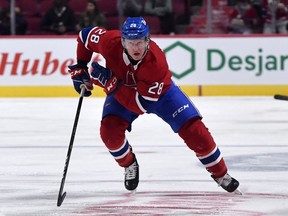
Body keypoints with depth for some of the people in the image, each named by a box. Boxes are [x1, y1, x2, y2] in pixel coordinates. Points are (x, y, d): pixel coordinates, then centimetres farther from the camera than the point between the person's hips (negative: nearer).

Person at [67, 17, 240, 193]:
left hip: (159, 92, -2)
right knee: (109, 130, -23)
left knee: (193, 128, -13)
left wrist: (110, 83, -43)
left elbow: (140, 104, -38)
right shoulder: (110, 42, -34)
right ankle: (129, 165, 9)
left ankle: (221, 174, 8)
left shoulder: (157, 63, -40)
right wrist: (80, 69, -13)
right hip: (122, 90, 2)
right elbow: (86, 34, -12)